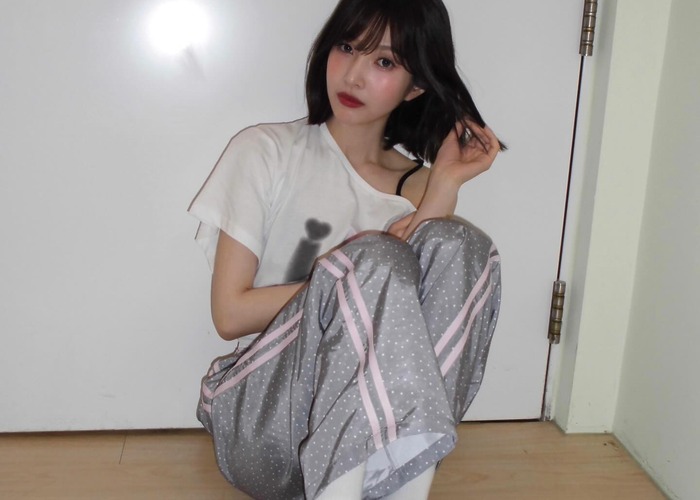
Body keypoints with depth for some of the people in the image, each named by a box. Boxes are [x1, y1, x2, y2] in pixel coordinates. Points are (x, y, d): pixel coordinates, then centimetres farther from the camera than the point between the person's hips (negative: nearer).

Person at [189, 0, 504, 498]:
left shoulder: (417, 182, 9)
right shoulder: (267, 151, -1)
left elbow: (417, 308, -8)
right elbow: (230, 314, -8)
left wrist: (445, 182, -9)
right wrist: (359, 279, -12)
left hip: (369, 427, 4)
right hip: (262, 417, -3)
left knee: (459, 244, -21)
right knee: (372, 259, -30)